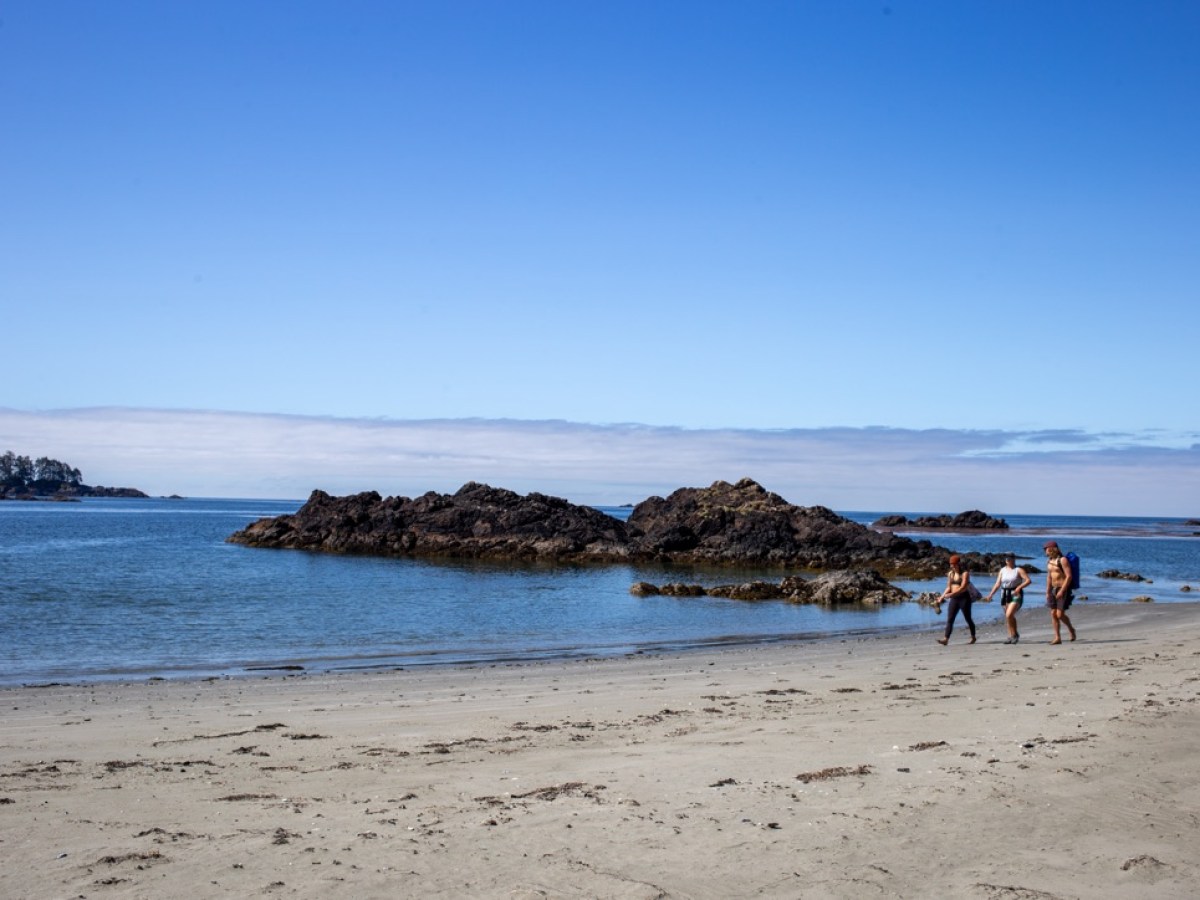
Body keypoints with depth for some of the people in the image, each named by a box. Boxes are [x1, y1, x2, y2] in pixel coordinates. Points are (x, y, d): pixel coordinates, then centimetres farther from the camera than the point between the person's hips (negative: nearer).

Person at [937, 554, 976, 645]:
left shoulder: (965, 573, -9)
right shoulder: (950, 574, 10)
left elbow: (963, 587, -20)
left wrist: (951, 594, -28)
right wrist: (942, 597, 2)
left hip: (964, 598, -5)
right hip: (954, 599, 5)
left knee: (968, 618, 6)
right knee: (949, 619, -6)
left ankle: (973, 637, 24)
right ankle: (946, 639, -13)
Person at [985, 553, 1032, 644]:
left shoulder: (1018, 570, -3)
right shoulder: (1002, 570, 11)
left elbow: (1028, 580, -10)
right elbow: (997, 584, 10)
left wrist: (1019, 587, -22)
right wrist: (991, 594, -2)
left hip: (1015, 594, -6)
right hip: (1005, 594, 6)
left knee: (1009, 615, -19)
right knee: (1008, 617, 8)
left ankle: (1015, 634, -4)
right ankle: (1011, 636, 16)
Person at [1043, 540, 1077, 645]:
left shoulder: (1062, 560, -14)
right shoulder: (1049, 561, 11)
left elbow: (1069, 576, -19)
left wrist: (1062, 591, -22)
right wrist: (1047, 592, 11)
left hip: (1064, 590, -8)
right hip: (1054, 589, 8)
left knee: (1060, 614, -11)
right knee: (1053, 614, 2)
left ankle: (1071, 629, 16)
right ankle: (1057, 638, 5)